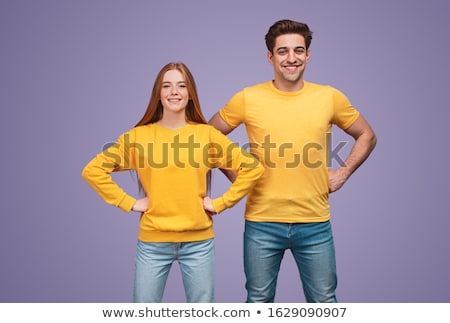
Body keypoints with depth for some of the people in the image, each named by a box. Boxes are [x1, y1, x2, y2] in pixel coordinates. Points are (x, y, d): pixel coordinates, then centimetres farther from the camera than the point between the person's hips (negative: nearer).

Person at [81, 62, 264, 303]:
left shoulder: (207, 134, 0)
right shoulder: (138, 136, 0)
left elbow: (252, 168, 1)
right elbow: (93, 170, 0)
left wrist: (221, 203, -4)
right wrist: (129, 203, -6)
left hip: (198, 240, 0)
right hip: (153, 241, 0)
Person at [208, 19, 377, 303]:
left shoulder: (330, 97, 0)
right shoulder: (248, 98, -4)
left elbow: (367, 136, 13)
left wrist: (344, 172, 2)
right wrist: (236, 176, 1)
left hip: (315, 223, 1)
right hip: (262, 222, 0)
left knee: (324, 301, 13)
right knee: (259, 300, 15)